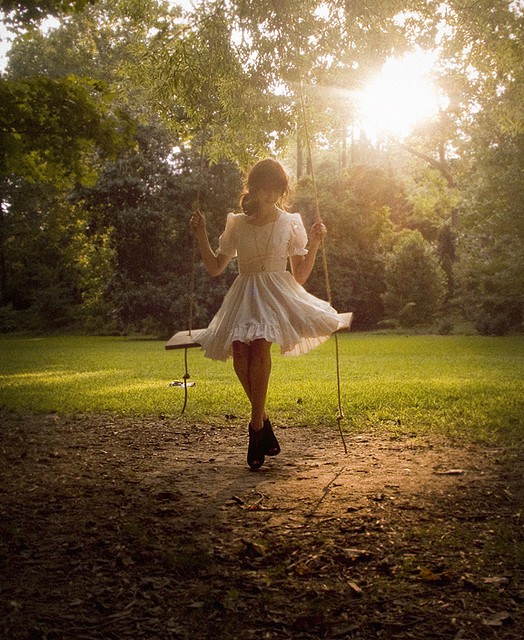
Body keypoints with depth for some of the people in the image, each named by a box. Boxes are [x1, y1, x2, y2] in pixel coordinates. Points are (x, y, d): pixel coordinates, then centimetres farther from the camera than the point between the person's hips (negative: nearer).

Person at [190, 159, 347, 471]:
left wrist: (314, 245, -3)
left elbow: (300, 277, 9)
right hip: (244, 295, 2)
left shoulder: (290, 223, 9)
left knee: (259, 343, -32)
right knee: (239, 349, -27)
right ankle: (264, 420, -9)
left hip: (277, 293, -2)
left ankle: (256, 426, -24)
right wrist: (201, 235, 6)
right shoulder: (237, 223, 13)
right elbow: (215, 268, 16)